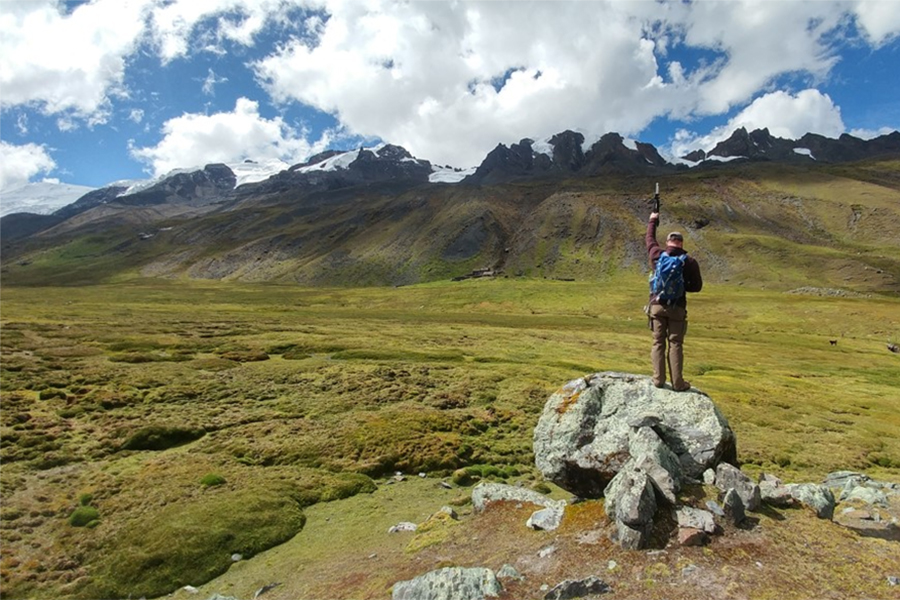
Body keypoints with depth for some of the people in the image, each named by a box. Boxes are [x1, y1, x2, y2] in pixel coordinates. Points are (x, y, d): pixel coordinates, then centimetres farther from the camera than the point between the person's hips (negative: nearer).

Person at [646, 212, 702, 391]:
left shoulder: (657, 255, -1)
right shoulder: (690, 262, -3)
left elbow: (650, 239, 19)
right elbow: (697, 286, 3)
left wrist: (652, 221, 34)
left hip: (657, 305, 1)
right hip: (677, 307, -1)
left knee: (658, 342, 8)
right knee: (675, 344, 3)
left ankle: (658, 380, 8)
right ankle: (678, 383, 4)